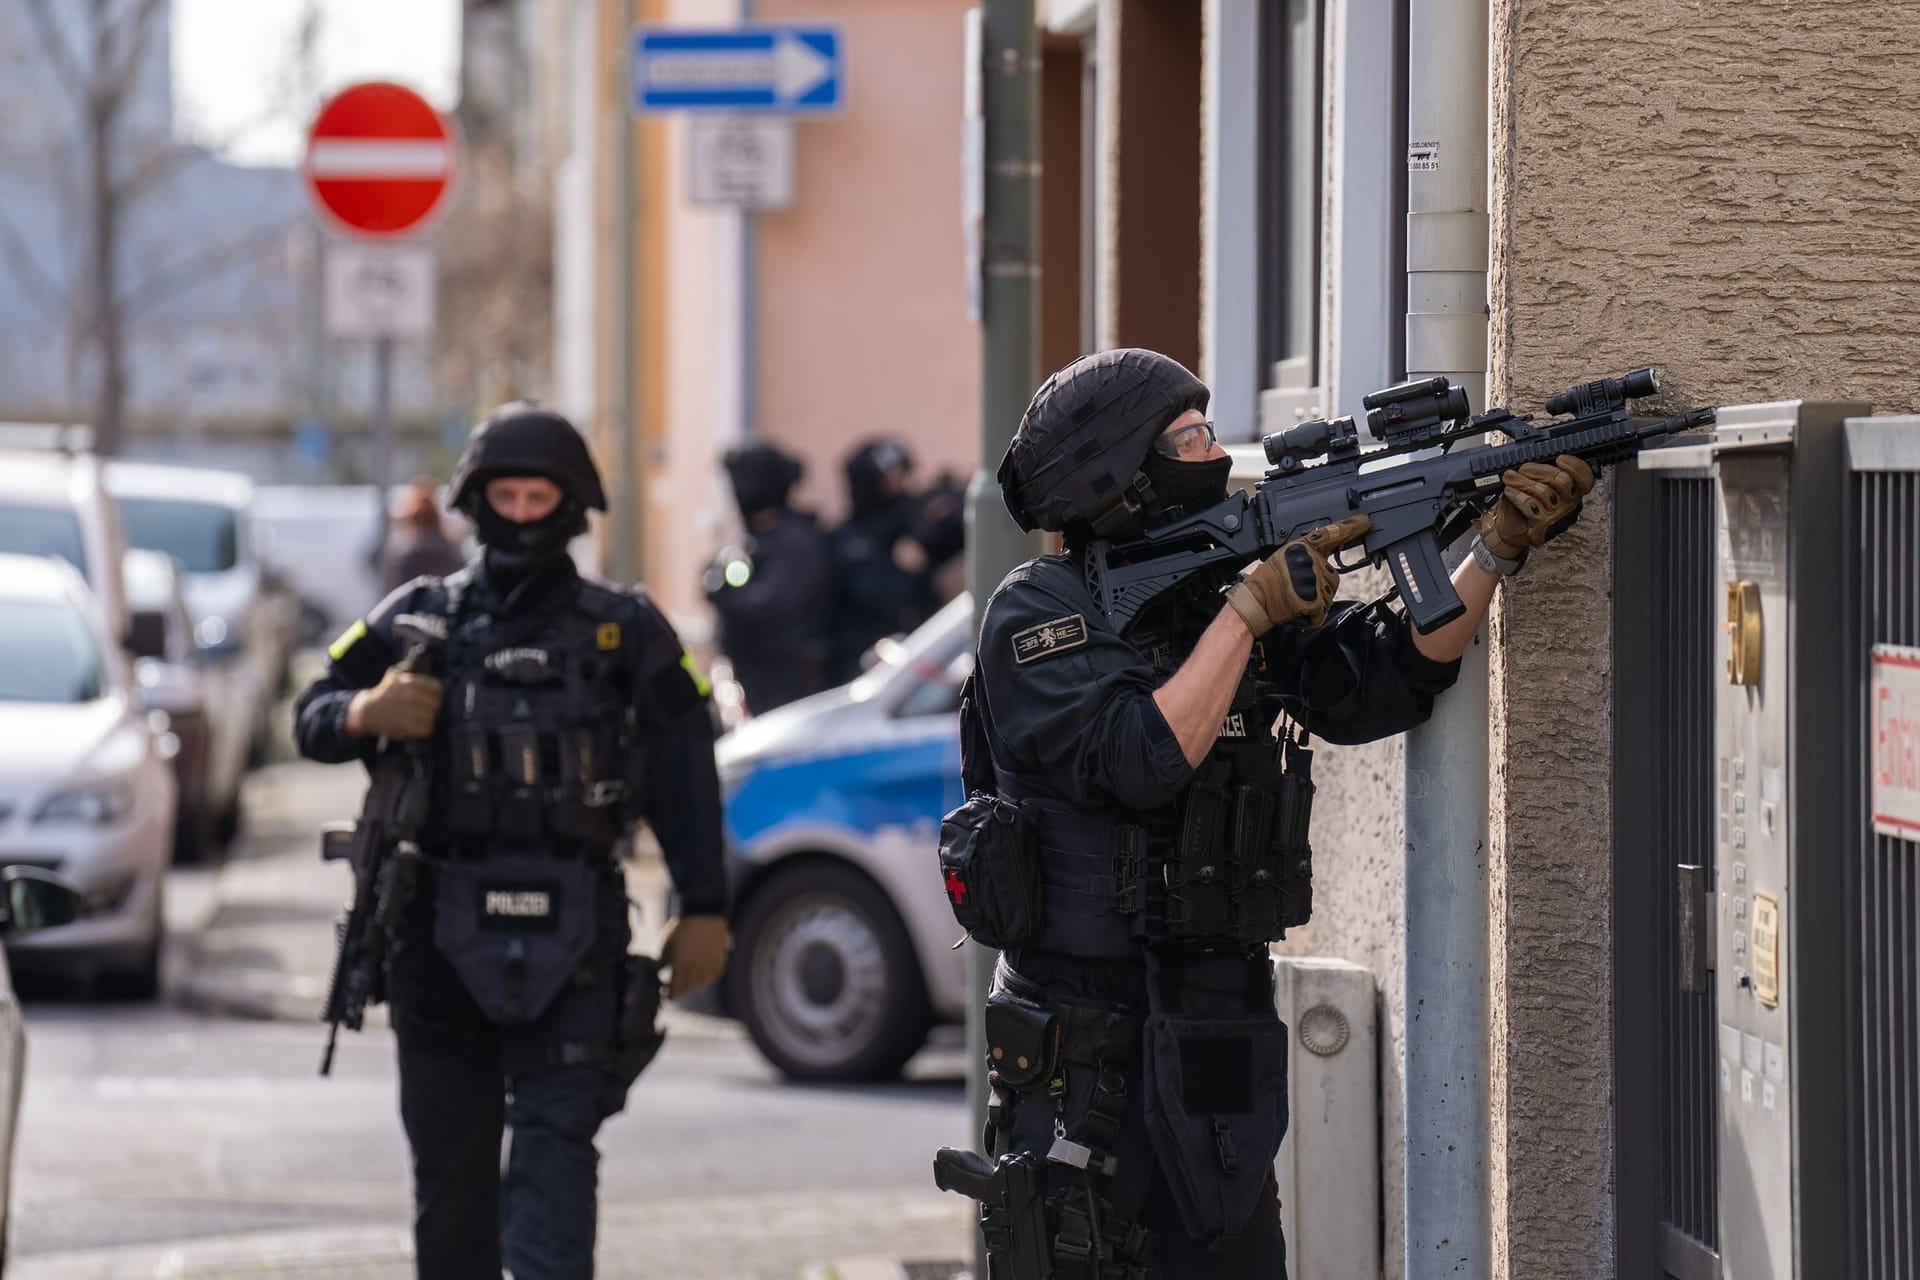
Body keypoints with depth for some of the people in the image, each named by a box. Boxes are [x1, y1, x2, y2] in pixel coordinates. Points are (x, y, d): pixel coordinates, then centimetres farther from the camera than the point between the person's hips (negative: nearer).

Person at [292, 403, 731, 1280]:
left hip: (571, 936, -2)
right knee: (449, 1152, 7)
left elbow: (684, 774, 7)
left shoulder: (624, 633, 7)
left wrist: (703, 910, 1)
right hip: (443, 933, 2)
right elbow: (311, 720, 12)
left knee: (555, 1141, -12)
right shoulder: (420, 619, 11)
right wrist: (364, 715, -12)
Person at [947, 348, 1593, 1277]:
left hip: (1222, 1042, 7)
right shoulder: (1039, 614, -9)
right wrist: (1253, 609, -18)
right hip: (1080, 1051, -7)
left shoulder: (1219, 596, 10)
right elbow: (1144, 759, -23)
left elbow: (1392, 677, 5)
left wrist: (1501, 546, -5)